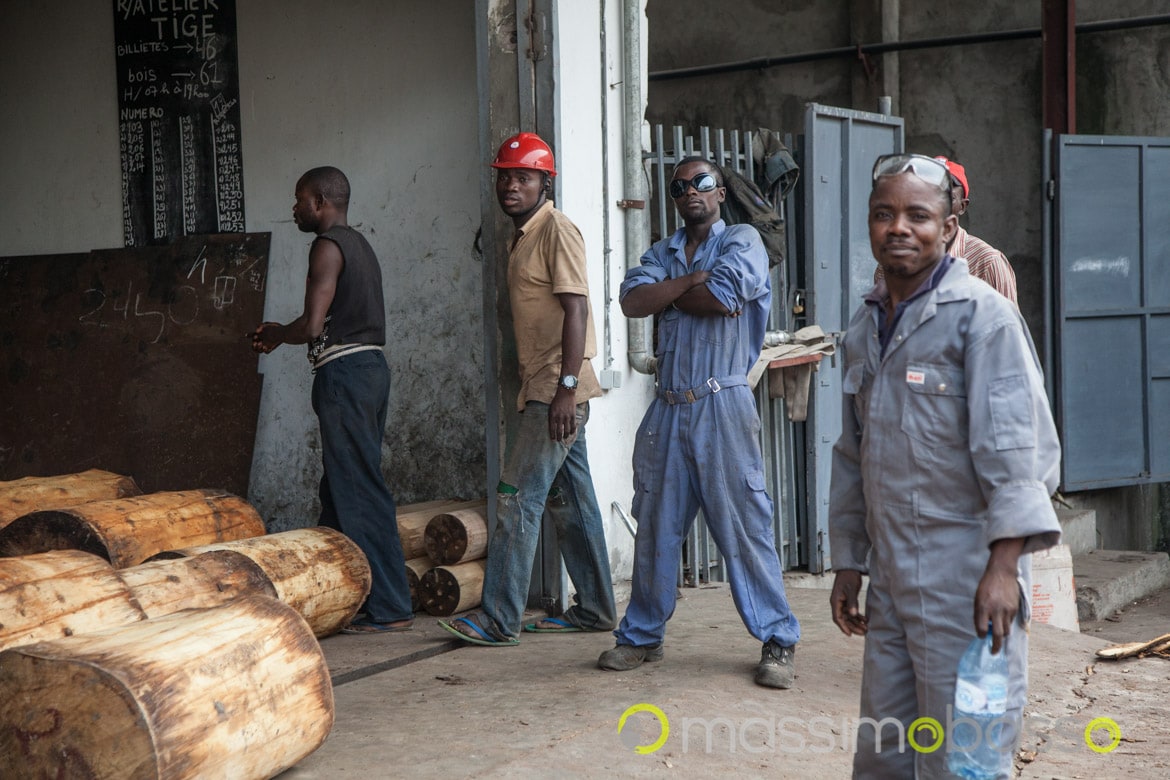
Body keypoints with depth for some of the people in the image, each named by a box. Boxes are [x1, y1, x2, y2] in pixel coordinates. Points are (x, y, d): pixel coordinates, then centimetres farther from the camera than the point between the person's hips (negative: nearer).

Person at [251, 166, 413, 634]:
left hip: (345, 371, -10)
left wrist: (276, 335, 2)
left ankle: (389, 608, -5)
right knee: (339, 488, 15)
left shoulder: (329, 246, -10)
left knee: (359, 490, -7)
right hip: (371, 365, 10)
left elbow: (313, 324, -18)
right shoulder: (360, 245, 20)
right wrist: (283, 335, 22)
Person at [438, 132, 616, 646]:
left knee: (518, 498, -11)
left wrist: (566, 387, -25)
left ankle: (499, 619, -8)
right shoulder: (523, 238, 19)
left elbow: (576, 310, -19)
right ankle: (594, 609, 20)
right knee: (569, 502, 12)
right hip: (542, 391, 10)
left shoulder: (557, 230, -10)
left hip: (559, 391, -10)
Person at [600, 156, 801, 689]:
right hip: (667, 409, 5)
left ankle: (778, 640, 5)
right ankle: (642, 635, 21)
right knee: (656, 527, 10)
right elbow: (632, 301, -1)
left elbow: (722, 294, -16)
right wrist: (691, 280, -10)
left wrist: (668, 296, 0)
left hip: (722, 406, -5)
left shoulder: (742, 241, 3)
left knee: (743, 525, -4)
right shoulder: (661, 254, 18)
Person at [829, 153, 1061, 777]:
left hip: (966, 578, -7)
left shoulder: (983, 316, -8)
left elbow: (1013, 445, -15)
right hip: (891, 579, 7)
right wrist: (848, 562, 19)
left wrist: (1004, 563, -22)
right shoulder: (864, 327, 14)